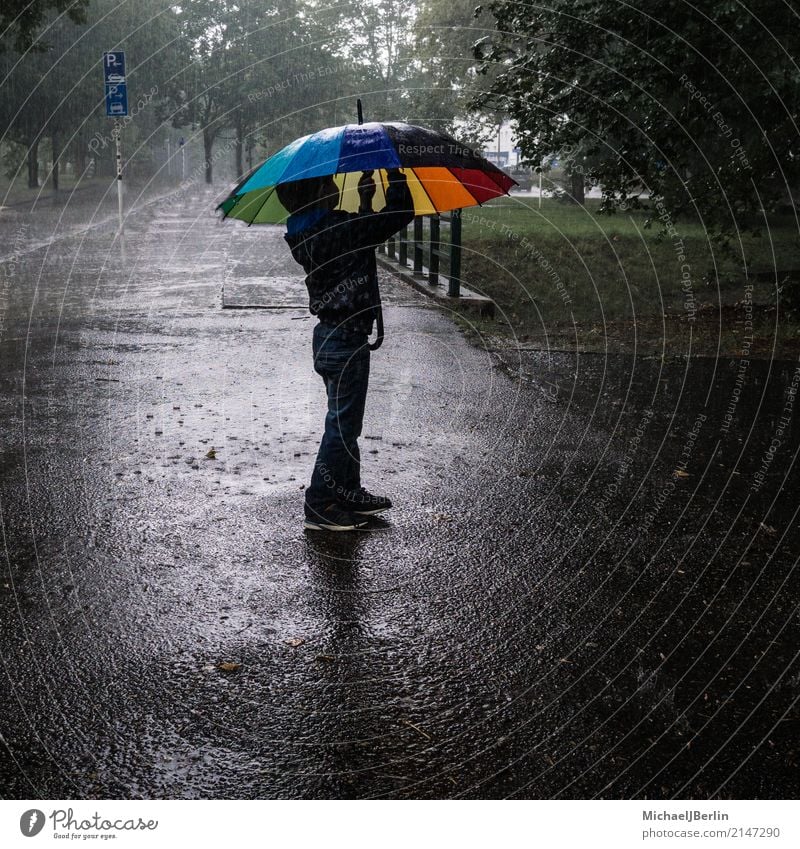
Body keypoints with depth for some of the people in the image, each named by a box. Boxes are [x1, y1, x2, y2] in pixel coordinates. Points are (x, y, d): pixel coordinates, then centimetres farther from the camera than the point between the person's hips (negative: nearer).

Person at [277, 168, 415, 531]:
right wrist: (392, 170, -4)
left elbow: (360, 230, 21)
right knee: (342, 424, 1)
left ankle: (349, 492, 34)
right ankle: (320, 505, 10)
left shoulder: (306, 234, 4)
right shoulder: (337, 229, -21)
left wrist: (365, 194, 12)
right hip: (347, 339, -9)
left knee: (344, 420, 20)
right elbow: (400, 211, -16)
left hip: (329, 335, 9)